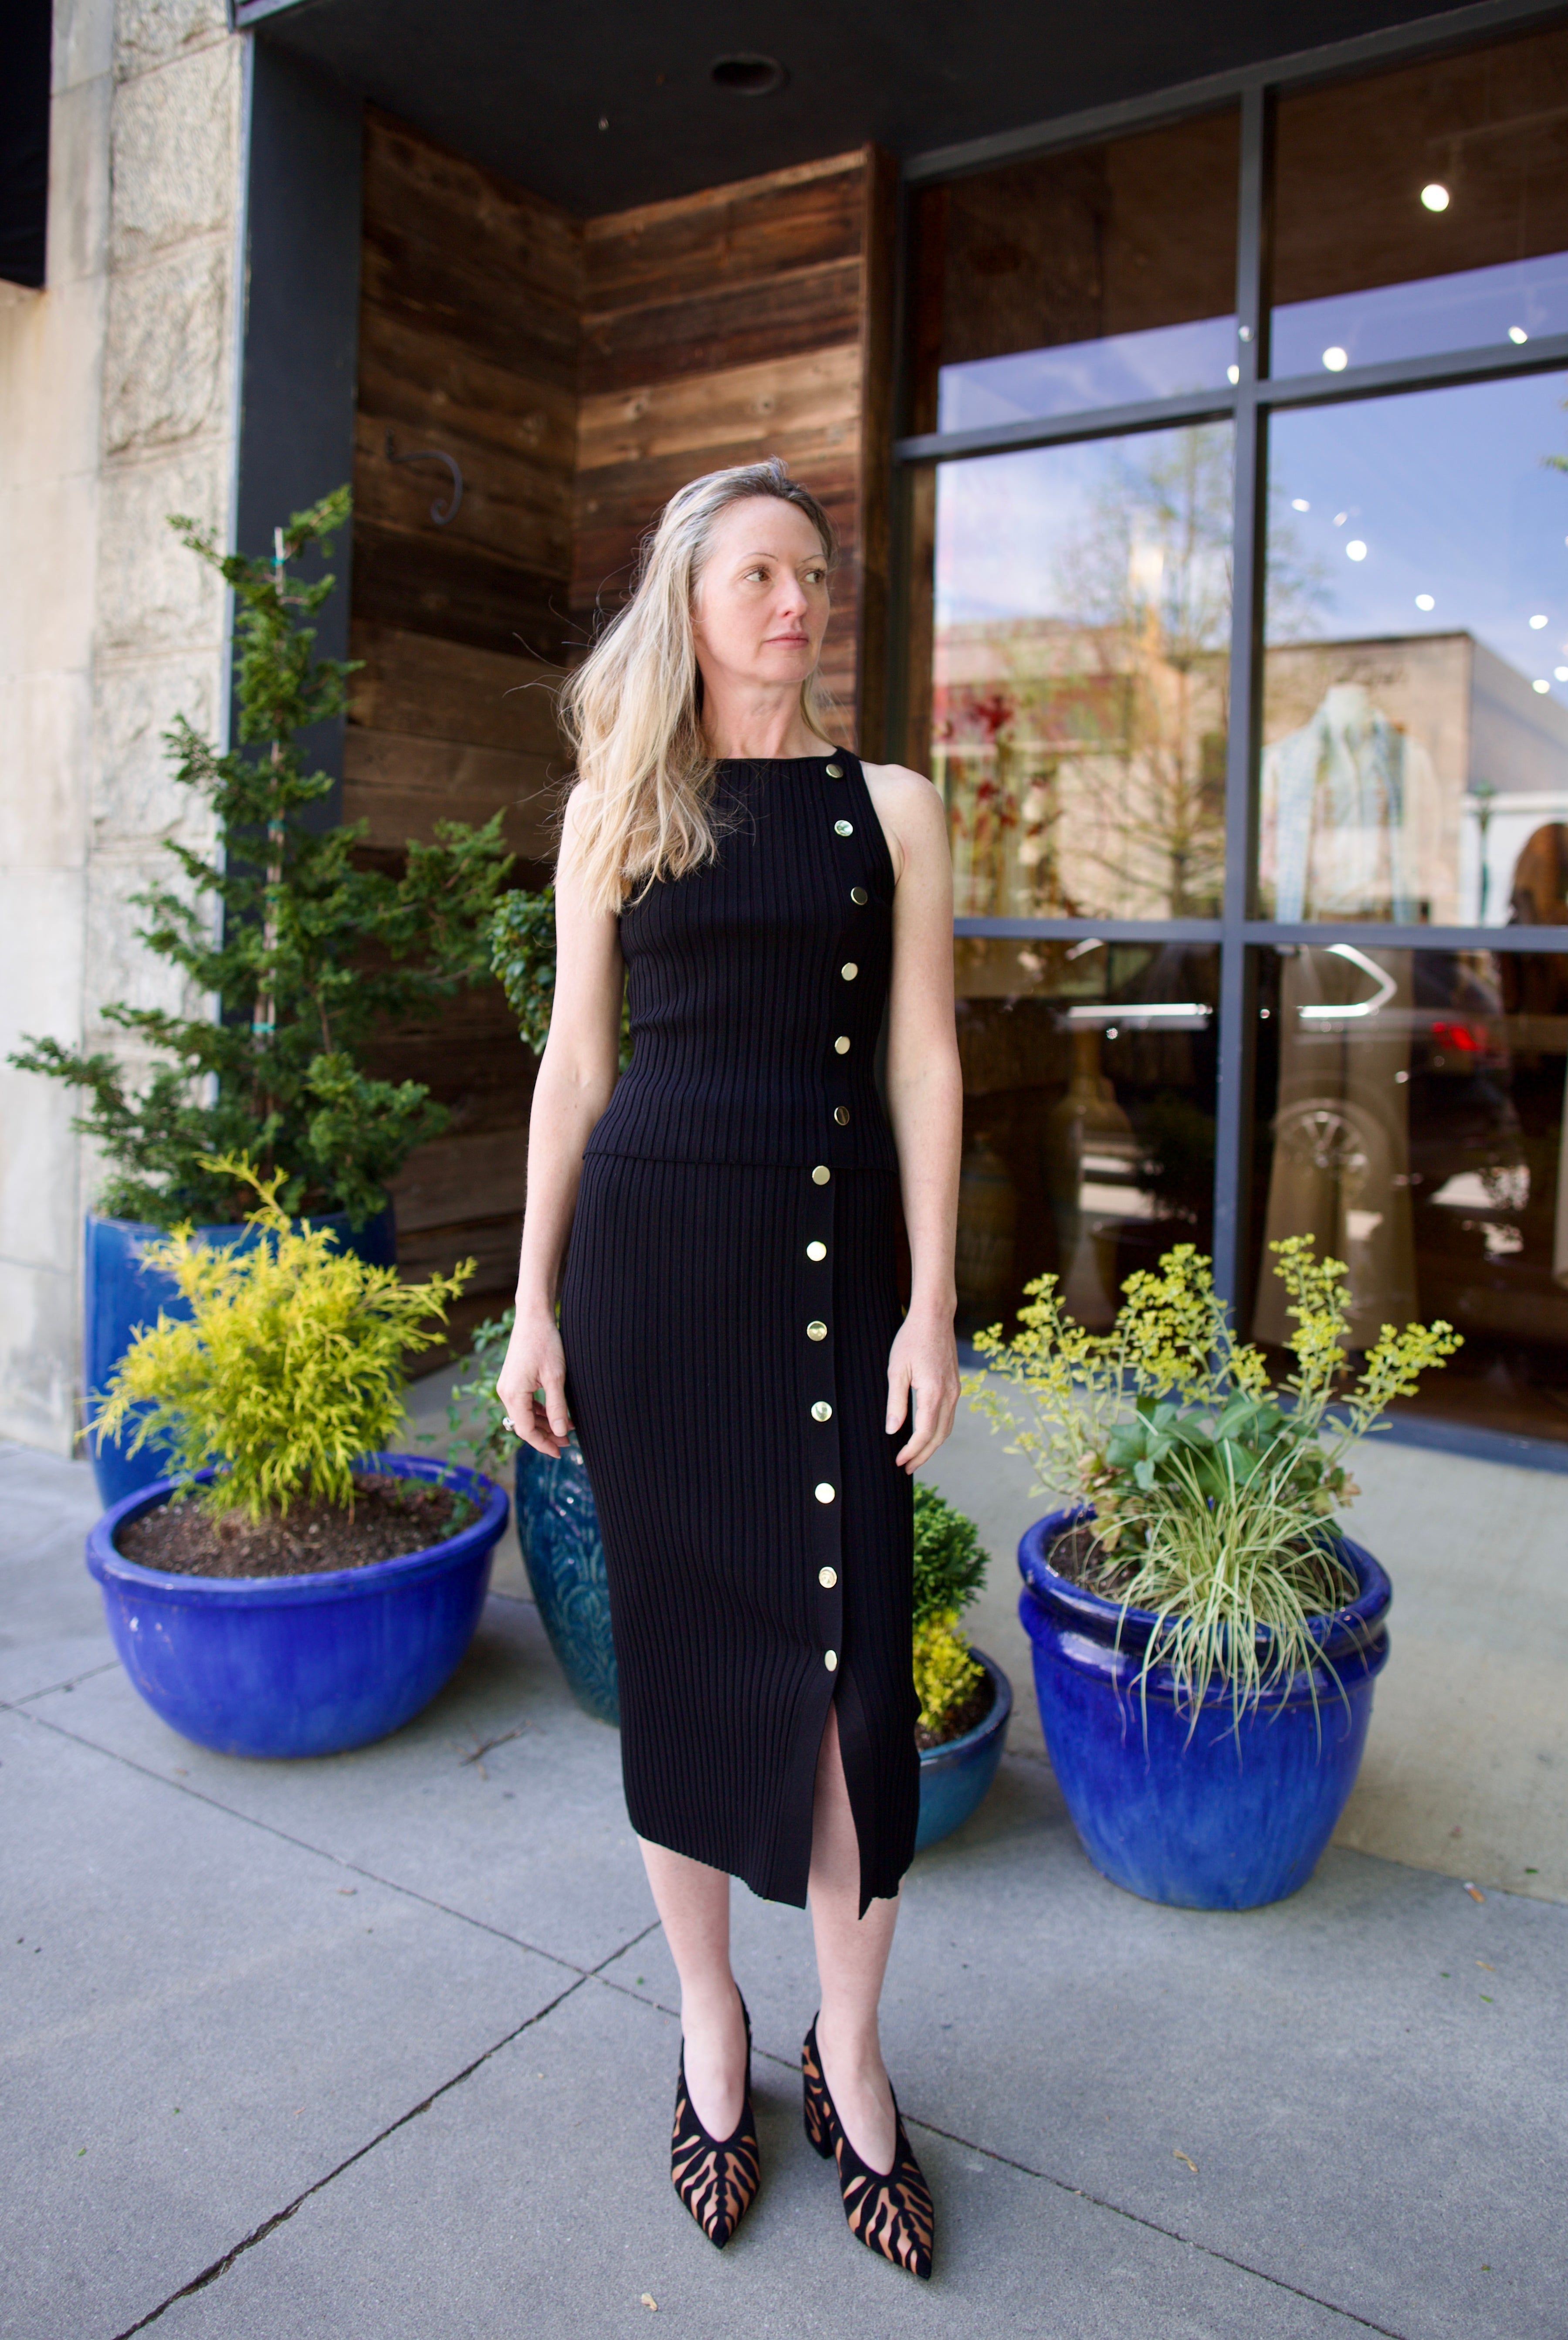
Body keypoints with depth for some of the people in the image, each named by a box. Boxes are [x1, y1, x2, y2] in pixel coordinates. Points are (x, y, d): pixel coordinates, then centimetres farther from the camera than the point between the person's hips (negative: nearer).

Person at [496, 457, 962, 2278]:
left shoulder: (889, 806, 7)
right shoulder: (613, 806, 8)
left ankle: (847, 2051, 22)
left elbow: (922, 1060, 2)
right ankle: (708, 2021, 29)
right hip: (648, 1241, 1)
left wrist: (931, 1304, -5)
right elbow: (575, 1057, 7)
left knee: (849, 1647, 1)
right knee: (680, 1639, 8)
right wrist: (535, 1300, 2)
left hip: (837, 1245, 0)